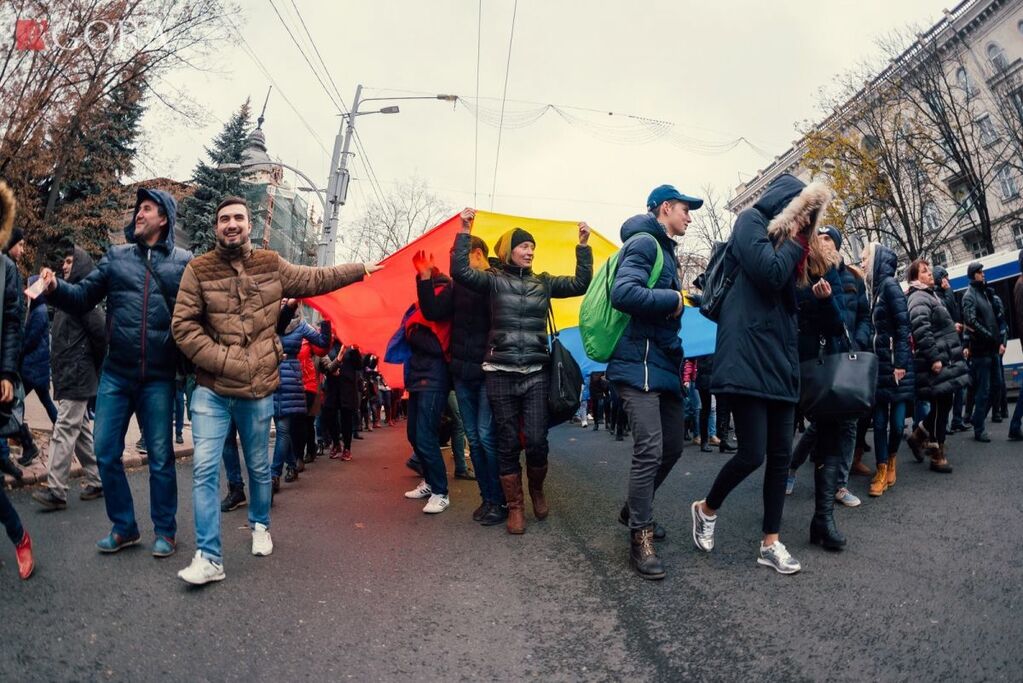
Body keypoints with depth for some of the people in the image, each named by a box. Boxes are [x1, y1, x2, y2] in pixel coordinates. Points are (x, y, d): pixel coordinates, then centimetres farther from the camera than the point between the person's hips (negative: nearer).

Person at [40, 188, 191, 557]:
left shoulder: (184, 261, 0)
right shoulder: (116, 256, 9)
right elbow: (84, 298, 7)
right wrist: (56, 288, -13)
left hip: (159, 378, -3)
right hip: (115, 374, 3)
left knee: (160, 457, 6)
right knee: (106, 453, 7)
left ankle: (164, 531, 21)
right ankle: (124, 527, 25)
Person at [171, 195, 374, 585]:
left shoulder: (272, 265, 4)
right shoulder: (199, 270, -4)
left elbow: (315, 279, 17)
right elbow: (183, 326, -7)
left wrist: (359, 269, 24)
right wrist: (225, 361, -15)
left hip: (258, 392, 2)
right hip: (212, 391, -2)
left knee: (259, 468, 16)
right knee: (205, 469, -7)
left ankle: (260, 525, 41)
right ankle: (208, 558, 2)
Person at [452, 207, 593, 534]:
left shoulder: (543, 282, 13)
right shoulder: (494, 279, 4)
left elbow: (580, 284, 9)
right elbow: (460, 271, -11)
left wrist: (583, 245, 5)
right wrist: (465, 231, -13)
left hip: (536, 374, 2)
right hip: (500, 374, -1)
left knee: (536, 440, -6)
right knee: (507, 443, 4)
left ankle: (537, 490, 24)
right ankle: (515, 507, 18)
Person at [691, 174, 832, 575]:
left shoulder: (783, 239, 23)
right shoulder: (751, 221, 0)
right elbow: (769, 274, -16)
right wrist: (794, 241, -1)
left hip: (780, 359, 9)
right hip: (748, 355, -9)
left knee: (781, 454, 7)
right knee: (752, 453, -9)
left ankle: (771, 543, 17)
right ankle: (707, 509, 18)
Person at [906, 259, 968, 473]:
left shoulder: (930, 295, 20)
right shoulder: (919, 298, -13)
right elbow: (921, 330, -24)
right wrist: (934, 358, -25)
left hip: (945, 360, 10)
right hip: (937, 363, -10)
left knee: (943, 405, 12)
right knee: (941, 406, -5)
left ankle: (920, 435, 27)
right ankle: (937, 455, 4)